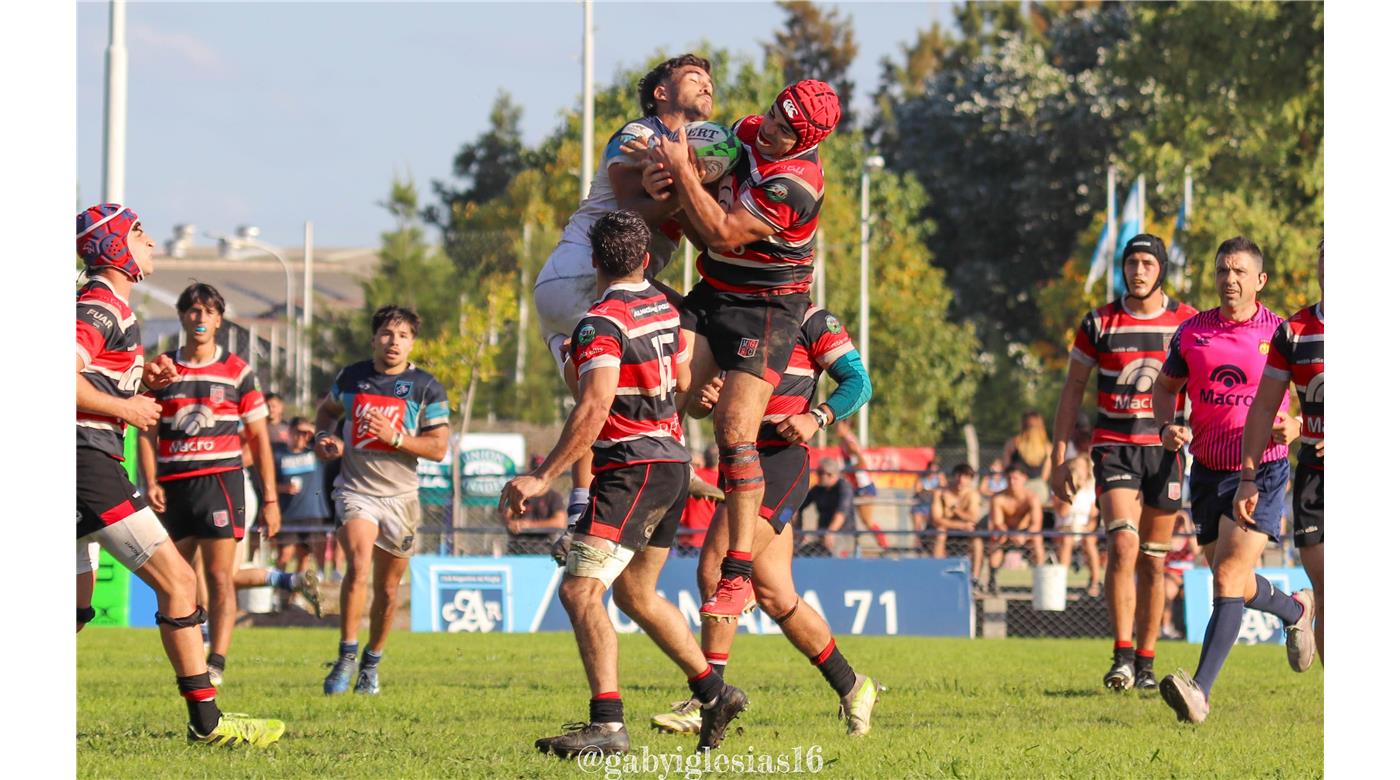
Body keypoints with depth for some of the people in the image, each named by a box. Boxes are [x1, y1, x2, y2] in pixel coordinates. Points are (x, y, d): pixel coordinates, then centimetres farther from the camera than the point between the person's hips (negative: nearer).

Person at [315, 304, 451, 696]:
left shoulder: (426, 388, -3)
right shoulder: (351, 377, 3)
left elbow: (438, 447, -5)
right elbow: (326, 408, 24)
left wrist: (395, 436, -19)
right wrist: (323, 437, 4)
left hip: (400, 497, 1)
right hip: (355, 489, -1)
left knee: (388, 587, 8)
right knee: (358, 565, -24)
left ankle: (371, 664, 28)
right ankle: (346, 656, -17)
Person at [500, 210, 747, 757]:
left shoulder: (602, 323, -15)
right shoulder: (664, 308, 11)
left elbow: (594, 410, -24)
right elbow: (683, 384, 24)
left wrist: (542, 477, -24)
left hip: (631, 469, -9)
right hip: (673, 463, 9)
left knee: (580, 590, -14)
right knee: (635, 594, 22)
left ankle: (607, 725, -24)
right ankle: (714, 693, 26)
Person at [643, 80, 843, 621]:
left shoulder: (794, 184, -24)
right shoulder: (746, 132, 2)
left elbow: (722, 233, -24)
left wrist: (682, 172, -17)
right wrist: (667, 186, -7)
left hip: (766, 308, -8)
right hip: (711, 294, 8)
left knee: (735, 432, -17)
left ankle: (738, 576, -15)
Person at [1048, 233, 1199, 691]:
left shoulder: (1187, 323, 3)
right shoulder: (1099, 324, 1)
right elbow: (1073, 390, 6)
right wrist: (1060, 458, 2)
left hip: (1165, 448, 1)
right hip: (1114, 445, -1)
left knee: (1152, 562, 6)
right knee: (1123, 545, -19)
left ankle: (1145, 664, 15)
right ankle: (1122, 657, -19)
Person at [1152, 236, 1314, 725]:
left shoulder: (1280, 333, -6)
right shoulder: (1192, 332, 3)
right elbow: (1165, 386, 17)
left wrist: (1296, 427, -17)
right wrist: (1167, 427, -4)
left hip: (1262, 472, -5)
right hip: (1208, 470, 5)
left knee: (1229, 577, -19)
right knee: (1234, 584, 15)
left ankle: (1200, 691, -25)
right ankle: (1296, 610, 48)